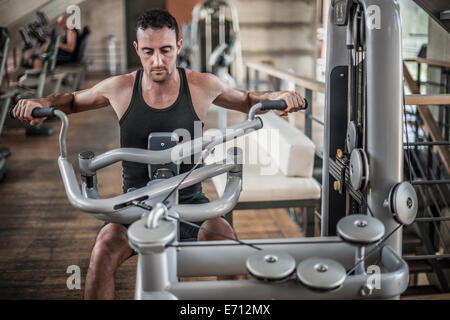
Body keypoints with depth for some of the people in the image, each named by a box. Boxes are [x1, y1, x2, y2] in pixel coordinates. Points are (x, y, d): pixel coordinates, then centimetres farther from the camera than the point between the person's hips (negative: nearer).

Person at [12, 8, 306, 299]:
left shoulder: (203, 86, -5)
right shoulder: (120, 88, -4)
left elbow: (247, 101, 13)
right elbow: (72, 100, 13)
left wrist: (279, 96, -7)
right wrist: (40, 104, -7)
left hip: (189, 202, 0)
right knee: (104, 251, -28)